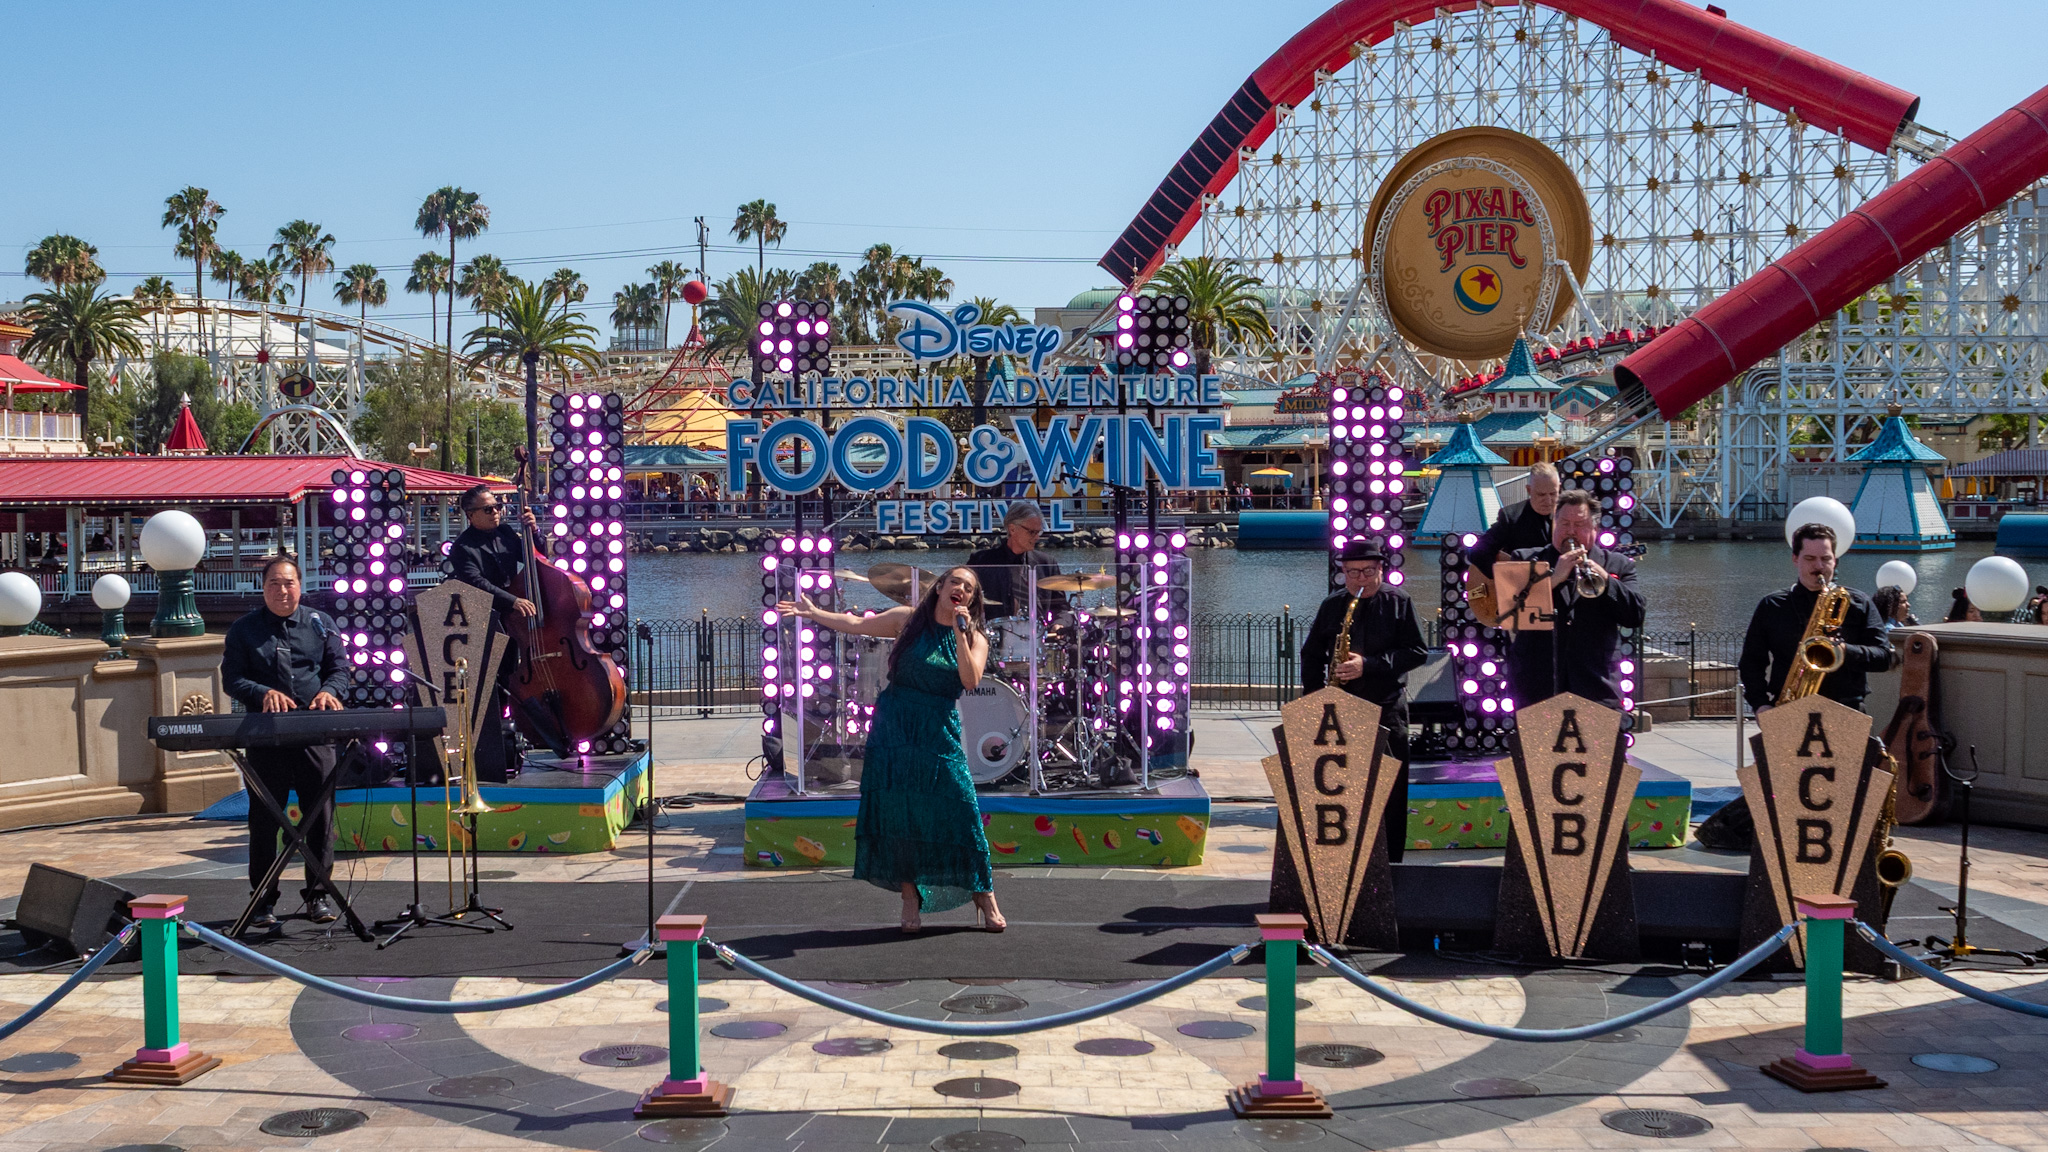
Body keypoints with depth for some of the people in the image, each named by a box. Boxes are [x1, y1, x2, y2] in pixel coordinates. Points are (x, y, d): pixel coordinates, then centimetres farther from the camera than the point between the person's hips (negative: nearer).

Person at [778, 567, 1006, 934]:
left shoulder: (975, 639, 5)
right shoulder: (908, 619, 5)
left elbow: (970, 680, -12)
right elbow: (858, 625, 12)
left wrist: (960, 632, -16)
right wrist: (815, 613, 3)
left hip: (939, 735, 0)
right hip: (893, 728, 0)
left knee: (960, 813, -5)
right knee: (897, 813, -1)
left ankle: (985, 896, 7)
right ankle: (910, 897, 12)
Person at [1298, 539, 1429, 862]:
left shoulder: (1399, 604, 3)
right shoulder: (1331, 607, 11)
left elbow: (1418, 651, -4)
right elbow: (1312, 654, 17)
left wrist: (1369, 665, -15)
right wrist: (1316, 695, 2)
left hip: (1387, 711, -2)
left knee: (1390, 795, -1)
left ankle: (1389, 863, 6)